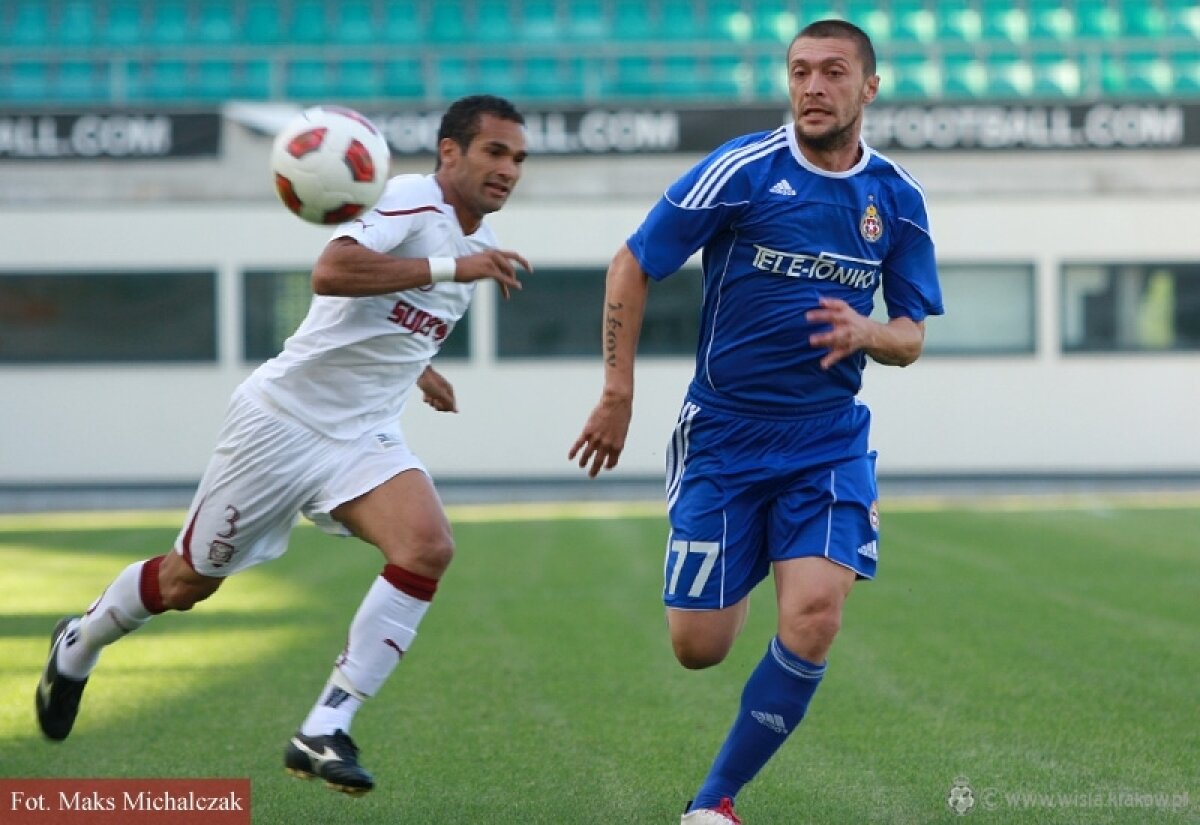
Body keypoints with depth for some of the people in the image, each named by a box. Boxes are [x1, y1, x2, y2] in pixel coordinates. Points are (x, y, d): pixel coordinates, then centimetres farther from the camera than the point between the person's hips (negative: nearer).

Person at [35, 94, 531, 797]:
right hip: (285, 417, -6)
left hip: (365, 438, 6)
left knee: (429, 546, -23)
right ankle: (78, 647, 41)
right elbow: (331, 272, -37)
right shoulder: (410, 198, -17)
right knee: (188, 581, 9)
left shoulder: (479, 240, 9)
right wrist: (451, 269, -37)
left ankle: (325, 733, -20)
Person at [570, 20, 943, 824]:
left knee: (814, 616, -19)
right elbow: (632, 266, -2)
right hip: (723, 434, -2)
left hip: (829, 441, 2)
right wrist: (618, 393, -4)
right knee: (697, 647, -1)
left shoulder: (897, 198, 1)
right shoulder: (741, 170, -10)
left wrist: (865, 334, -16)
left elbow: (911, 336, 7)